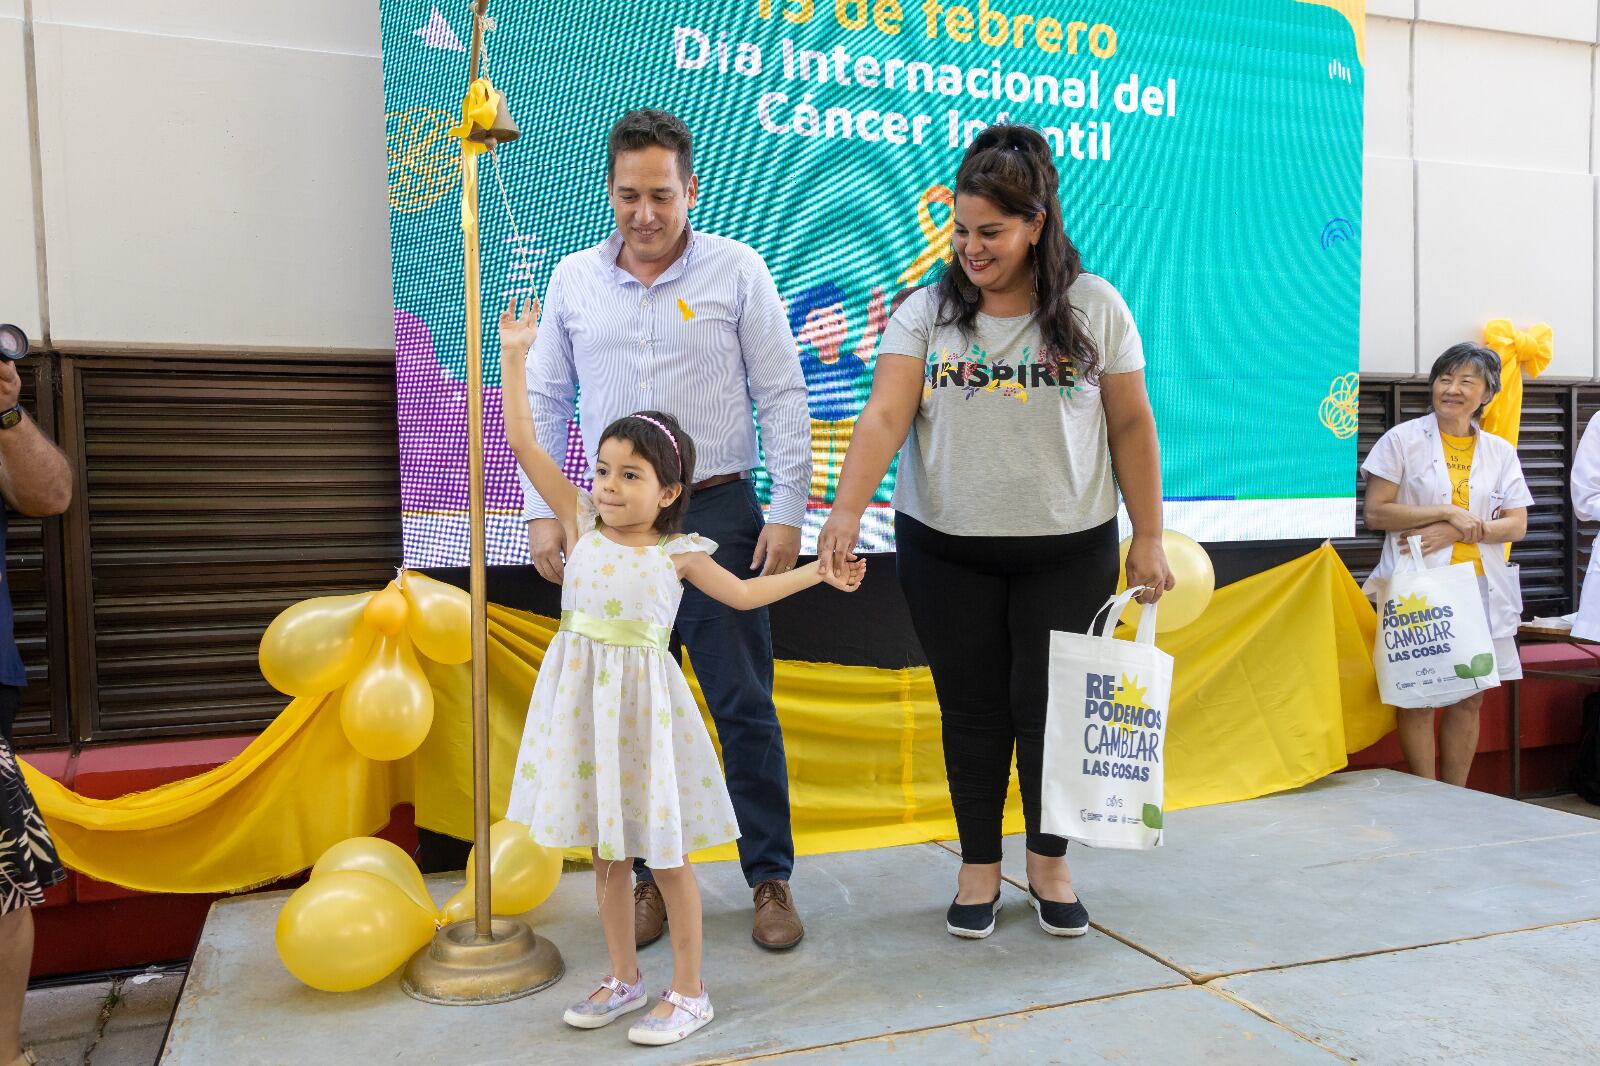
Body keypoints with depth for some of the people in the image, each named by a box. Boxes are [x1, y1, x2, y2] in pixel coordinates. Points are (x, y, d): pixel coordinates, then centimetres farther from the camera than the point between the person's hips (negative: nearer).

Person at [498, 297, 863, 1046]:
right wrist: (514, 356, -1)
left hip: (642, 698, -2)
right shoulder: (581, 523, 1)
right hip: (583, 696, 3)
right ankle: (624, 979, 32)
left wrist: (819, 572, 7)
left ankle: (689, 992, 21)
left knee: (666, 855, 6)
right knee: (606, 852, 14)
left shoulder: (677, 553, -2)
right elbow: (523, 442, -1)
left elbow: (743, 594, 9)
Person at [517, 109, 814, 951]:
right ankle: (651, 878, 24)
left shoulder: (737, 271, 0)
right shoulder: (573, 279, 8)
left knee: (744, 705, 1)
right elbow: (544, 401, 12)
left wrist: (788, 512, -7)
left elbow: (781, 398, -1)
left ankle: (771, 879, 16)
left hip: (717, 512, -2)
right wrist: (542, 511, 4)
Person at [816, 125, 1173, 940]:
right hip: (946, 548, 1)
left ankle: (1049, 863, 28)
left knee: (1050, 704, 6)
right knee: (972, 706, 9)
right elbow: (884, 416, -12)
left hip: (1069, 549, 0)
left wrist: (1148, 538, 0)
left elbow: (1131, 425, 2)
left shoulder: (1093, 307, -1)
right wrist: (846, 512, -27)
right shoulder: (926, 311, -1)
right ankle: (979, 866, 26)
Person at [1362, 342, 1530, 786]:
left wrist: (1457, 531, -11)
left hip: (1480, 587, 4)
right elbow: (1375, 513, -6)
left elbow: (1516, 526, 5)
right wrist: (1448, 512, -13)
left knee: (1469, 698, 7)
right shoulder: (1402, 440, 1)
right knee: (1417, 698, -2)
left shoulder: (1500, 452, 11)